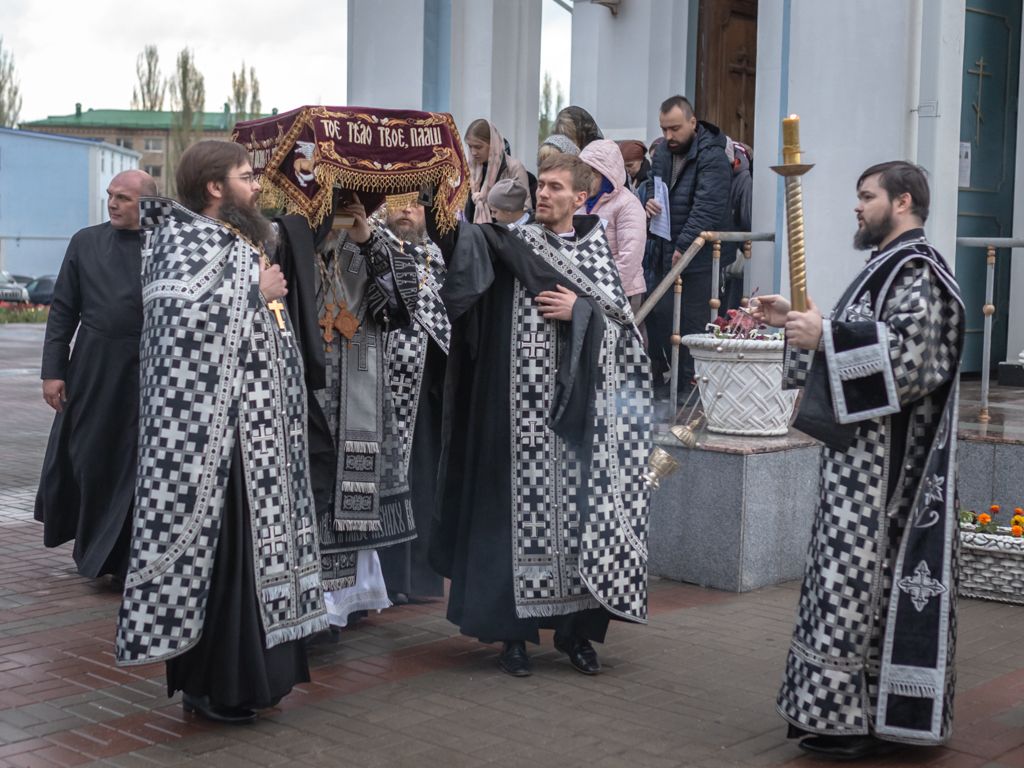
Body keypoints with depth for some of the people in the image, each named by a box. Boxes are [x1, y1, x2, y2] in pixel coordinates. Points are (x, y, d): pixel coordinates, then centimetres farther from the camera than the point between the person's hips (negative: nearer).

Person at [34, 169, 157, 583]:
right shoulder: (86, 242, 5)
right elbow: (62, 311, 5)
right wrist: (53, 371, -1)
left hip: (149, 374, -2)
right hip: (92, 369, 2)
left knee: (136, 467, 5)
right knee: (88, 459, 12)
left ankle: (126, 563, 20)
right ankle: (93, 548, 36)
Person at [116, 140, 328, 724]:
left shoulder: (241, 240, 18)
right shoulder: (187, 241, -10)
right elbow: (186, 313, -27)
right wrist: (254, 291, -18)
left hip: (259, 425, 9)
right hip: (216, 429, -9)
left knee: (254, 541, 11)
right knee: (219, 547, -4)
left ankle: (252, 668, 20)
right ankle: (213, 683, 6)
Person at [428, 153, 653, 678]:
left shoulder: (597, 249, 12)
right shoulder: (513, 245, 5)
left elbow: (622, 317, 7)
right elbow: (465, 243, -15)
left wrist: (580, 311, -9)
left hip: (580, 408, 2)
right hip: (524, 403, -2)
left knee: (582, 509, 3)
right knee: (522, 505, -1)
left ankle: (576, 629, 14)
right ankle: (513, 630, 8)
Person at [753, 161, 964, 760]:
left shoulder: (915, 271, -12)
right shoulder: (893, 266, 19)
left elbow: (907, 352, -25)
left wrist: (823, 335, -22)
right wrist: (797, 323, 17)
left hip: (883, 457, -10)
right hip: (864, 447, 10)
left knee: (863, 577, -7)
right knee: (857, 576, 12)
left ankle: (862, 721, 1)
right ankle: (846, 712, 19)